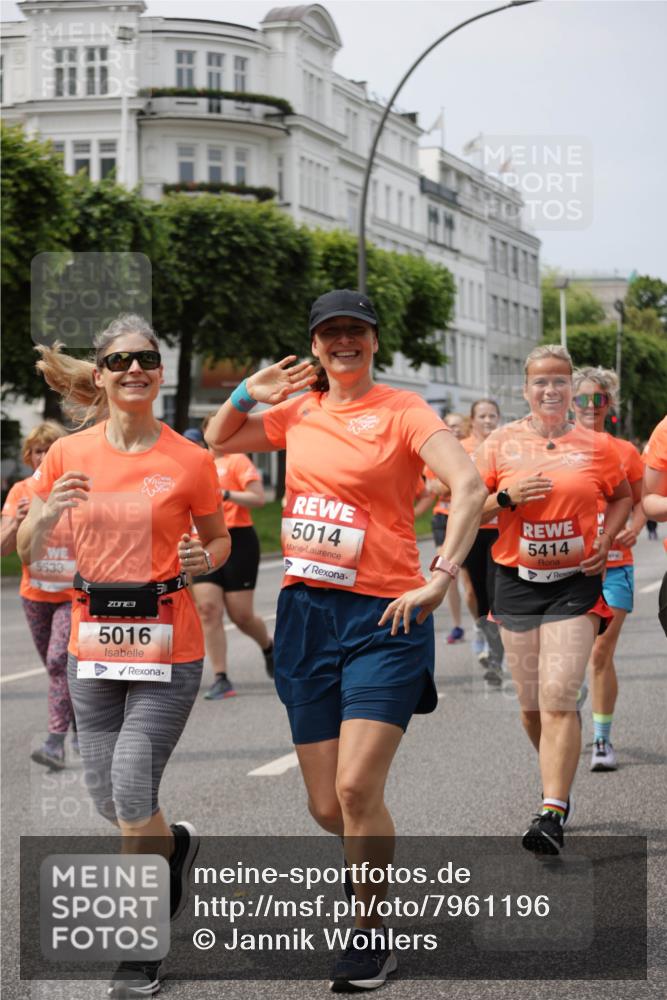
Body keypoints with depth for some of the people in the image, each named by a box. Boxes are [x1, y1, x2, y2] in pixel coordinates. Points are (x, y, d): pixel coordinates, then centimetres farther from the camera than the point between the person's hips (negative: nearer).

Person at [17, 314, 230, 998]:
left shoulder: (189, 461, -5)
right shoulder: (68, 455, 1)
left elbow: (219, 538, 10)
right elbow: (26, 550, 7)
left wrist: (204, 558, -12)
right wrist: (47, 513, -14)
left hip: (167, 646, -3)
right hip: (93, 643, 3)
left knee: (132, 797, -9)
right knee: (106, 796, 9)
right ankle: (175, 844, 44)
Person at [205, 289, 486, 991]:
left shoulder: (400, 410, -4)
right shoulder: (299, 410, 11)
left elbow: (468, 486, -16)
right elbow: (218, 442, 24)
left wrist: (440, 578, -23)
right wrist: (245, 396, 4)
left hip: (383, 616, -5)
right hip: (305, 612, 5)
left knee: (356, 788, -14)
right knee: (327, 808, 6)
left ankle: (373, 933, 5)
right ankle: (379, 855, 39)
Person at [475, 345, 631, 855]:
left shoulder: (595, 445, 1)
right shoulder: (502, 443, 2)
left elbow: (622, 497, 16)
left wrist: (606, 540, 0)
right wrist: (508, 497, -14)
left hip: (575, 583, -2)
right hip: (518, 581, 2)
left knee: (559, 699, -14)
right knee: (532, 706, 8)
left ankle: (552, 813, -15)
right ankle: (560, 788, 33)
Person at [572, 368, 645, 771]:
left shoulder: (626, 452, 5)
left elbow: (639, 501, 13)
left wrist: (634, 527, -7)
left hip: (614, 565, 0)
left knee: (602, 654, -4)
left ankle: (603, 738, 8)